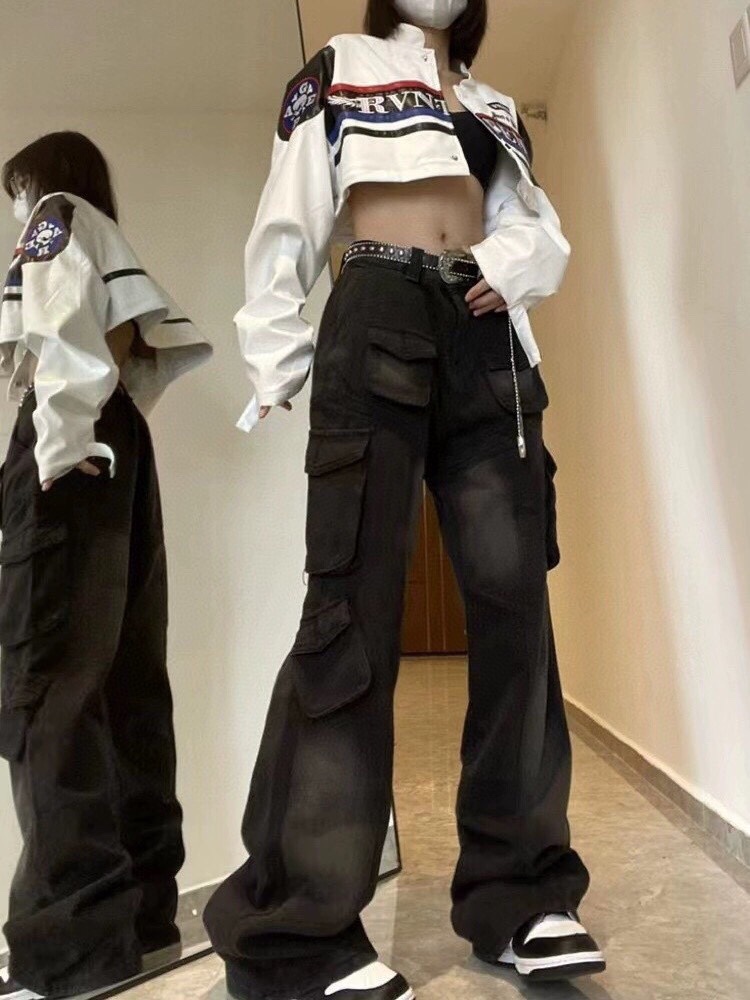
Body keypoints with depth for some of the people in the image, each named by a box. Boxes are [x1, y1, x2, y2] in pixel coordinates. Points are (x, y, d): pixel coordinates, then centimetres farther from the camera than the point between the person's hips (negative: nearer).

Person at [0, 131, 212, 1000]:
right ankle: (142, 901, 11)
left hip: (73, 449, -8)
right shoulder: (114, 249, 32)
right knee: (126, 676, 4)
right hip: (120, 445, 8)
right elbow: (145, 345, 21)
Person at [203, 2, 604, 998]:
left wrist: (517, 263, 1)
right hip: (379, 326, -4)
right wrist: (275, 354, -3)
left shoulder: (496, 107, 31)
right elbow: (289, 224, 9)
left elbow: (543, 226, 25)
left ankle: (519, 889, 7)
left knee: (514, 595, -5)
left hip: (486, 340, 5)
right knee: (355, 603, -14)